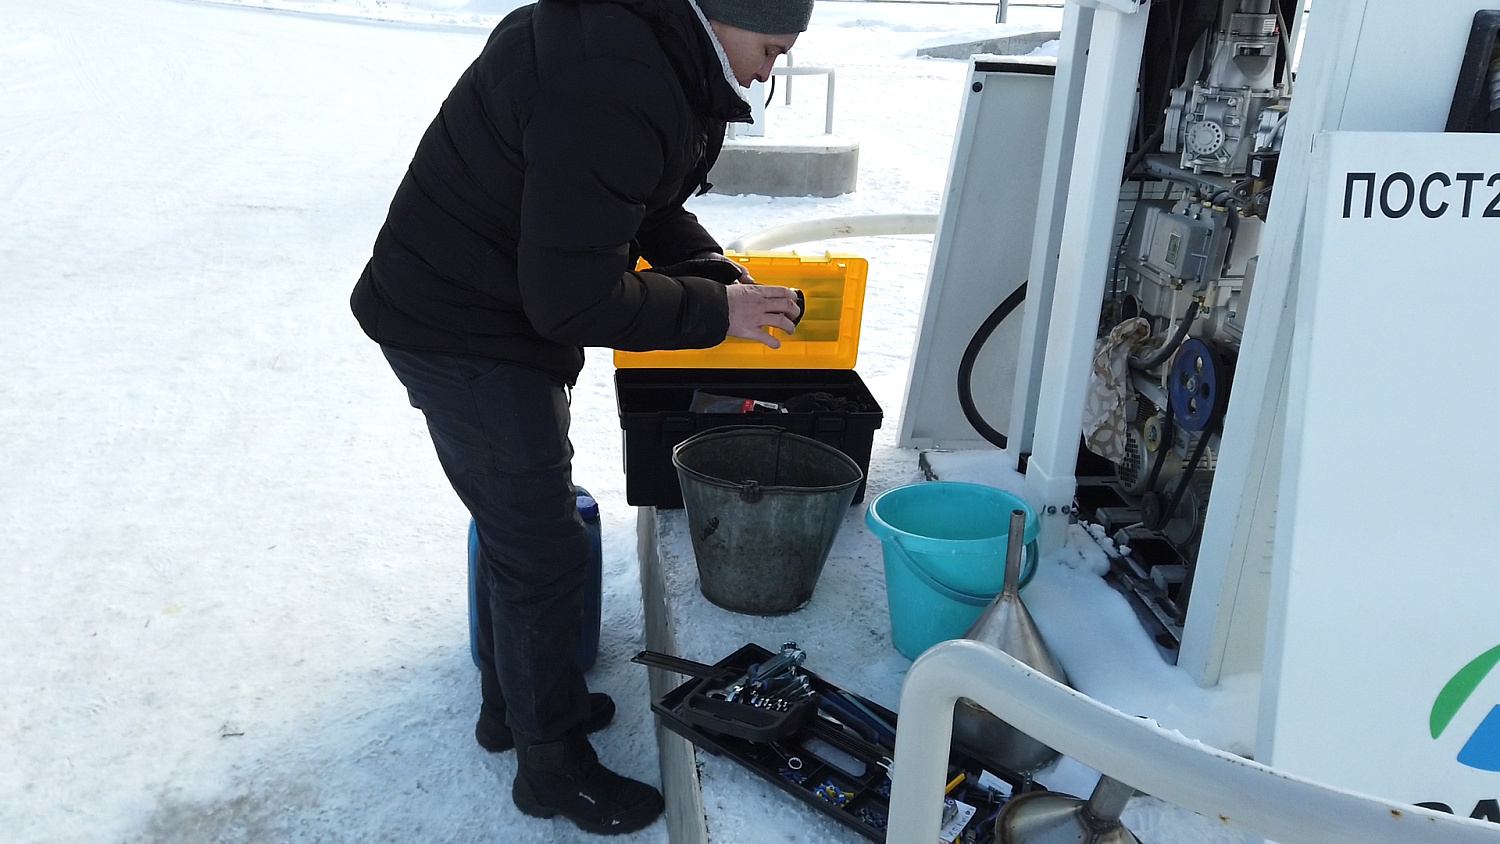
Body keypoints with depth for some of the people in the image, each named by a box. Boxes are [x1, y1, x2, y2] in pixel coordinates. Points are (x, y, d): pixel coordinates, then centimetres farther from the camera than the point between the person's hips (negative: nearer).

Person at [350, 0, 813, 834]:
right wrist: (717, 311, -17)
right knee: (545, 551, 0)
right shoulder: (611, 92, -30)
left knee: (523, 523, 22)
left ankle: (515, 701, 41)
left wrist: (718, 271, -1)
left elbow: (651, 205, 14)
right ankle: (552, 764, 19)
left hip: (508, 312, 11)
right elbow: (576, 298, -27)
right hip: (464, 335, -10)